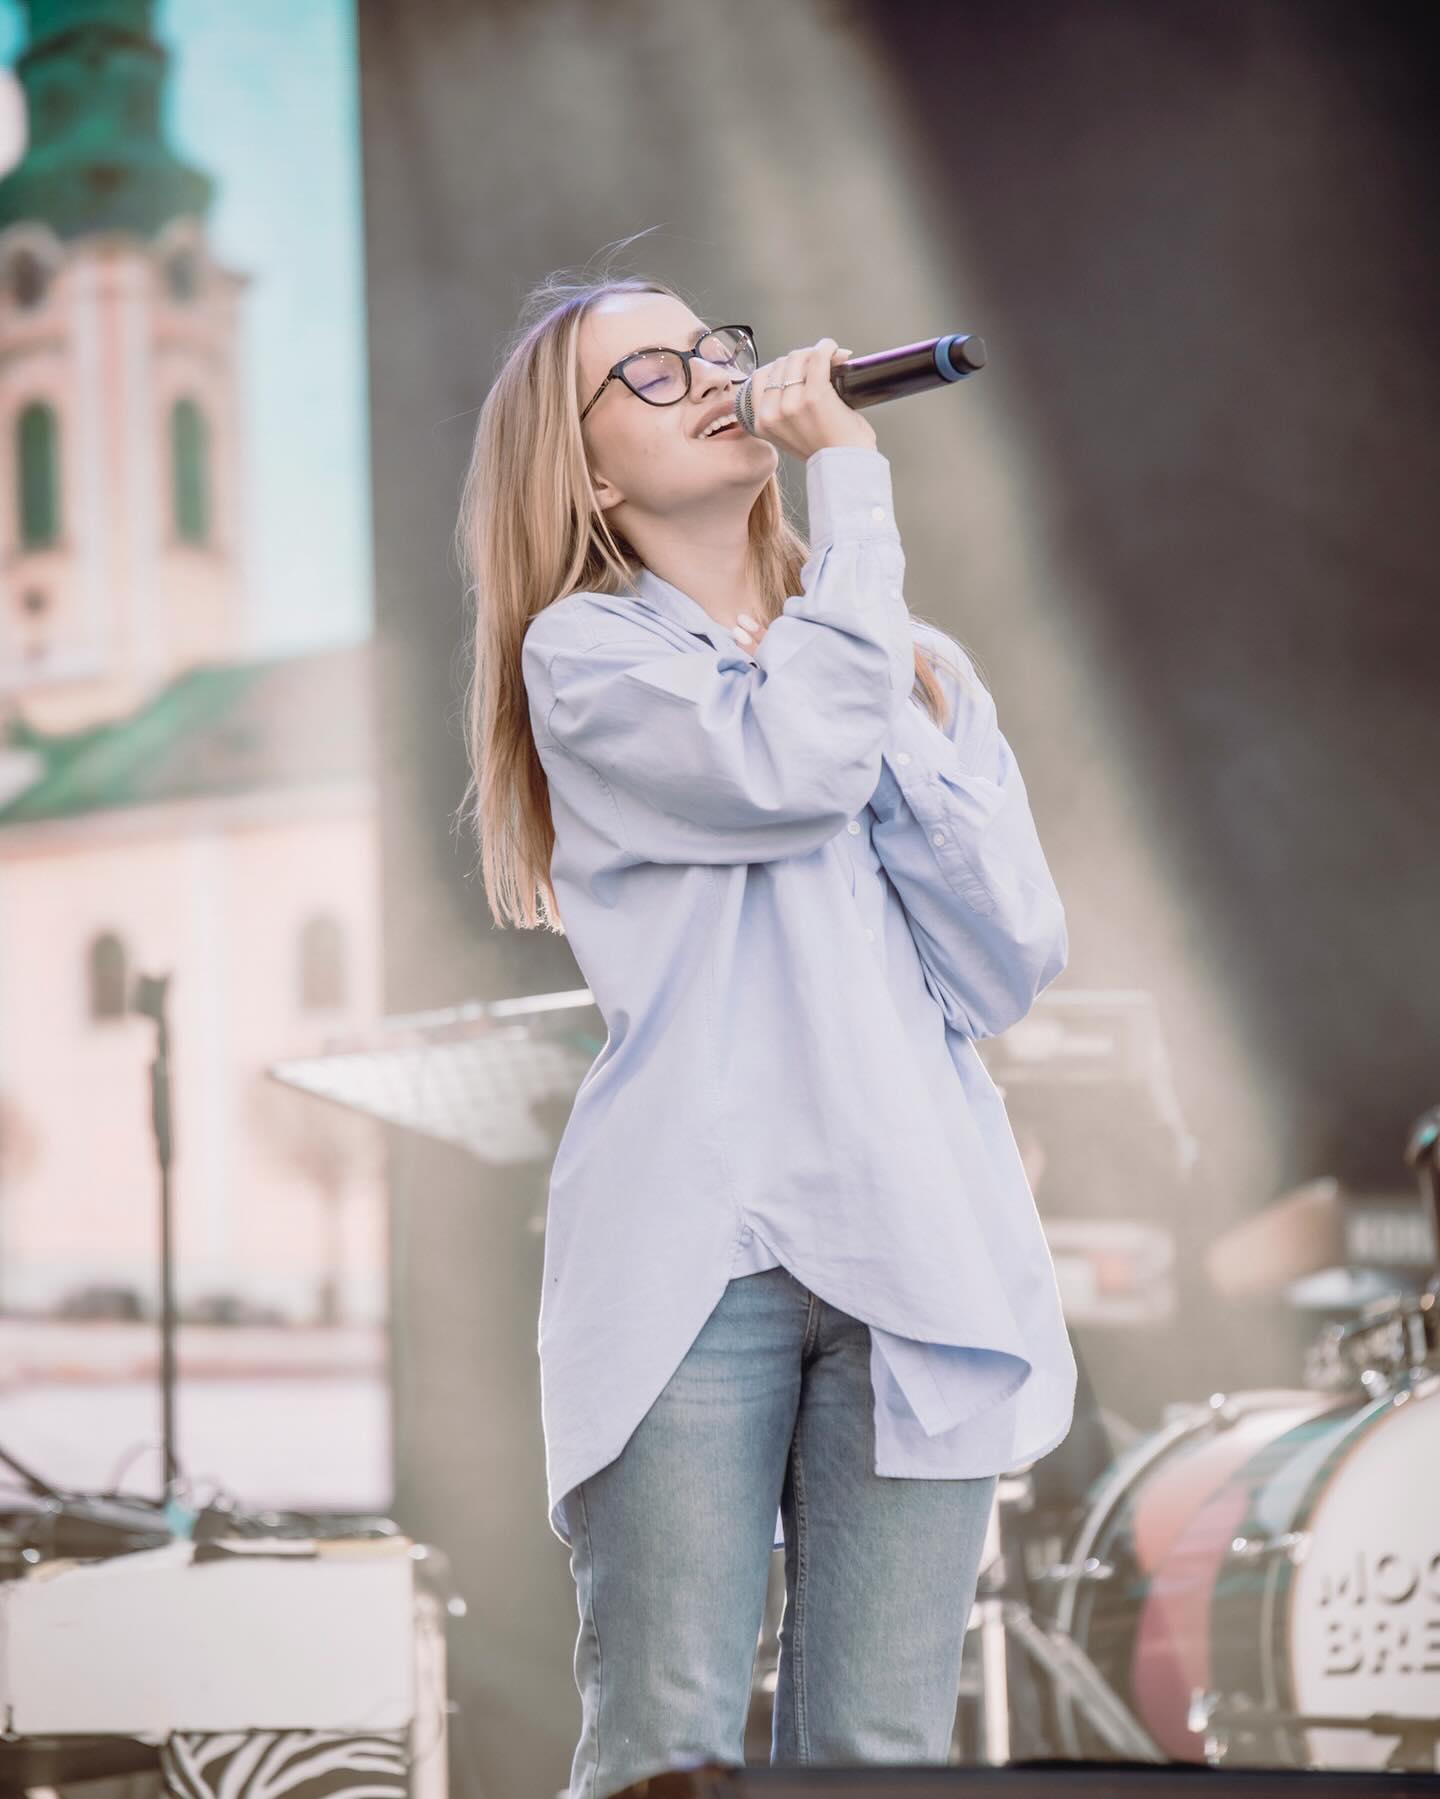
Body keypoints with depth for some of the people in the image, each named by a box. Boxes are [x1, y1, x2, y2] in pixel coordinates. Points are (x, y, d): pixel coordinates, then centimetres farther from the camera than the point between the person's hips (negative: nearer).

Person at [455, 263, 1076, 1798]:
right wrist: (852, 478, -5)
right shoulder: (587, 653, 6)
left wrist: (918, 728, -2)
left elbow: (1008, 971, 8)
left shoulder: (916, 665, 19)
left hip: (918, 1254, 4)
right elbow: (789, 769, -15)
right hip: (693, 1256, -4)